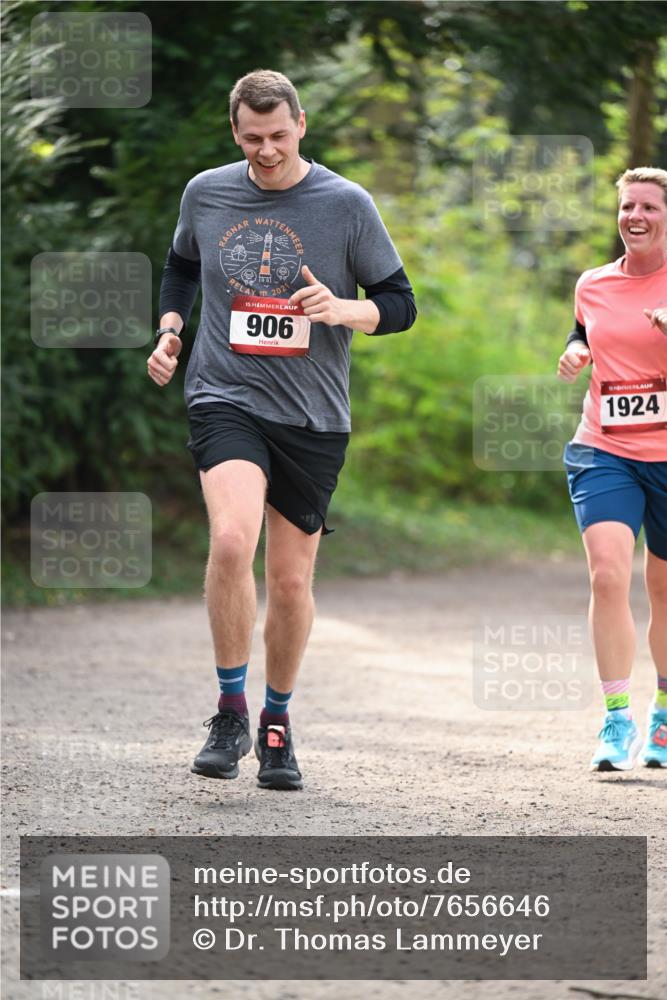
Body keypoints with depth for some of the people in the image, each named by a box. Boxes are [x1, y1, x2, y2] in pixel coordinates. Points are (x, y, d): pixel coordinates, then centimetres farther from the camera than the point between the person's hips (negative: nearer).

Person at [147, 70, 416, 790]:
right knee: (231, 539, -25)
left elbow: (399, 303, 3)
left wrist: (343, 309, -17)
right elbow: (181, 265, 25)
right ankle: (230, 712, -12)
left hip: (313, 415, 0)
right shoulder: (205, 194, 4)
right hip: (224, 398, 0)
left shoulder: (346, 204, -2)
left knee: (291, 580, 6)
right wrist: (169, 328, 8)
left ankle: (277, 721, 29)